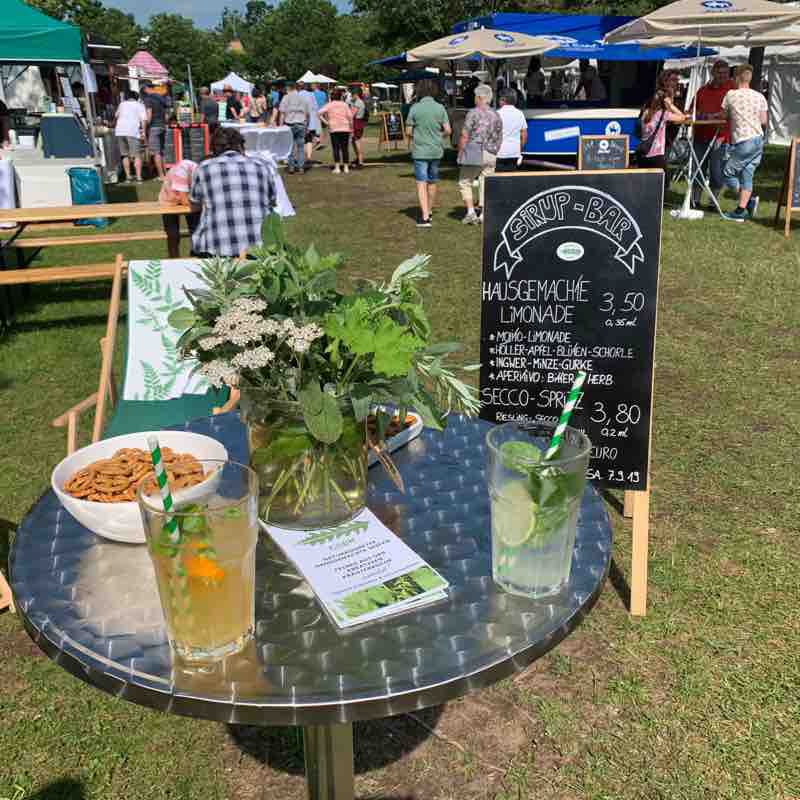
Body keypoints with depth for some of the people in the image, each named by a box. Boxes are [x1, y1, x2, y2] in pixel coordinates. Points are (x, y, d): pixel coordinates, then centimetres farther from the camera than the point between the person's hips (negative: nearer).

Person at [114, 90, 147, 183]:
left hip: (120, 131, 4)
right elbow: (144, 119, -6)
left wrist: (114, 124, 56)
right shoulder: (140, 105, 11)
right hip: (132, 132, -4)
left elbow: (116, 116, 38)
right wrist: (143, 131, -5)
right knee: (137, 155, -3)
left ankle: (128, 176, 14)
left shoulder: (122, 104, 22)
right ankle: (138, 177, -10)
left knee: (125, 155, 13)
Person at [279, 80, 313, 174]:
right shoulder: (304, 98, 10)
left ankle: (291, 167, 3)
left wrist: (281, 125, -2)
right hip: (301, 124, 2)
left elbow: (282, 113, -5)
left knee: (290, 146, 4)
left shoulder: (286, 98, 0)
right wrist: (307, 125, 21)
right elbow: (308, 114, 13)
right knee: (301, 146, 6)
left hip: (290, 124, -2)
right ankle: (301, 167, 5)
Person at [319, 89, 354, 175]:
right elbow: (350, 116, 0)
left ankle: (337, 168, -6)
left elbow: (320, 113, -9)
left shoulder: (329, 105, 3)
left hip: (334, 129, -2)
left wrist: (326, 122, -3)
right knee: (345, 148, 6)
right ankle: (346, 167, 8)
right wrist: (351, 127, 6)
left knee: (336, 148, 0)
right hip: (345, 128, 2)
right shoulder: (344, 104, 7)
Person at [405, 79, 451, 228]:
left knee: (421, 184, -4)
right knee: (432, 182, 18)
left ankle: (425, 217, -15)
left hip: (420, 151, -3)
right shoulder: (440, 108, -3)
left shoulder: (414, 108, -8)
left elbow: (408, 132, -5)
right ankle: (429, 212, 32)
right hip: (436, 150, 3)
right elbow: (448, 130, -4)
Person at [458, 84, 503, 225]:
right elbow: (499, 139, 12)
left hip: (473, 153, -5)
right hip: (490, 155, 5)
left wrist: (460, 153, -2)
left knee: (465, 183, 7)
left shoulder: (473, 113, -8)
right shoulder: (496, 115, 9)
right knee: (486, 185, 8)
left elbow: (464, 136, -10)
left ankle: (471, 212, -3)